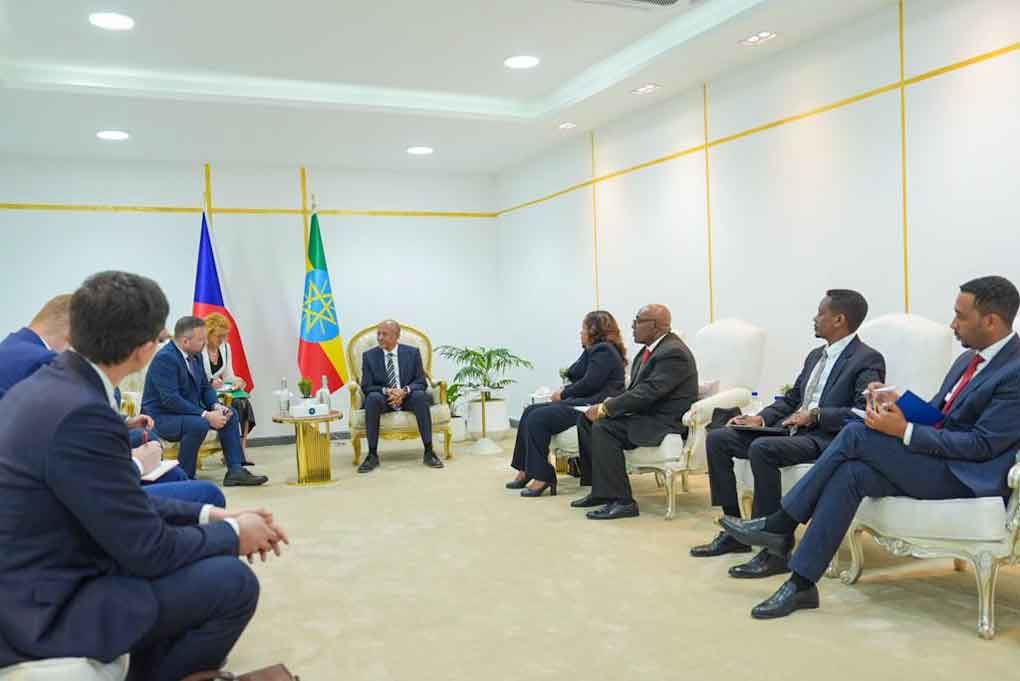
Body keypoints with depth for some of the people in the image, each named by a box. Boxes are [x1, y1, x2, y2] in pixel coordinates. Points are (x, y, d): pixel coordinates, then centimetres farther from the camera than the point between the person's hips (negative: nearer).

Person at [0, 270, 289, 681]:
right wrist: (233, 534, -5)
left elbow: (122, 504, 9)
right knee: (232, 581, -12)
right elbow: (148, 550, -22)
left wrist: (209, 516, 3)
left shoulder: (48, 384, 3)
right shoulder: (82, 413, -28)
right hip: (41, 609, -10)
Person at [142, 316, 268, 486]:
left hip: (187, 411, 9)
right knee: (199, 424, -34)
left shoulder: (194, 356, 5)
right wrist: (206, 415, -30)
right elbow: (171, 399, -29)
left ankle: (235, 471, -3)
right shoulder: (165, 358, -22)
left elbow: (205, 387, 11)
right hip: (161, 417, -9)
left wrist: (216, 406, -11)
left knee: (230, 415, 0)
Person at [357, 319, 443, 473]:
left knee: (420, 395, -33)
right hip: (382, 399, 0)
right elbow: (366, 387, -3)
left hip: (408, 397, 0)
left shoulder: (412, 352, 3)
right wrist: (387, 391, -23)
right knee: (372, 397, -34)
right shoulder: (369, 356, 3)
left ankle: (429, 452, -30)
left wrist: (405, 391, -23)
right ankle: (372, 455, -30)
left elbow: (421, 382, -1)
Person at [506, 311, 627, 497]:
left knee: (538, 418, -21)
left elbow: (589, 384, -19)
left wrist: (564, 394, -7)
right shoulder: (594, 351, 23)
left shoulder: (603, 351, -10)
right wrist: (565, 390, 2)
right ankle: (525, 471, 0)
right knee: (530, 411, 2)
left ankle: (542, 477, -16)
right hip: (580, 402, 11)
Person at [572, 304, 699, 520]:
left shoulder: (673, 353, -18)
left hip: (665, 422, -10)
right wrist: (608, 404, -2)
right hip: (646, 413, 10)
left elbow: (647, 392, -25)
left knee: (604, 427, -26)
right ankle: (601, 490, 8)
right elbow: (635, 389, 16)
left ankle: (622, 501, -22)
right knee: (587, 420, 4)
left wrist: (605, 408, -21)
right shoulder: (651, 349, 13)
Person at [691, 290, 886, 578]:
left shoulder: (868, 360, -6)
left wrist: (815, 415, -22)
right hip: (793, 431, 9)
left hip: (828, 439, -9)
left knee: (761, 448, -35)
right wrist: (761, 419, 5)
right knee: (717, 438, -1)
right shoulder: (816, 356, 20)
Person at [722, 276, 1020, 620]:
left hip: (969, 474, -8)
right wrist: (899, 406, -4)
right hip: (933, 458, 8)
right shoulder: (970, 358, 14)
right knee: (852, 472, -18)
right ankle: (801, 583, -15)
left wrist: (904, 431, -22)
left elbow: (982, 445, -19)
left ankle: (781, 524, -11)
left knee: (857, 434, -22)